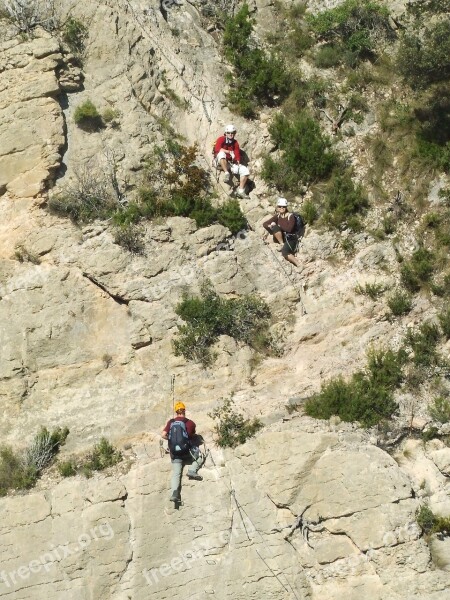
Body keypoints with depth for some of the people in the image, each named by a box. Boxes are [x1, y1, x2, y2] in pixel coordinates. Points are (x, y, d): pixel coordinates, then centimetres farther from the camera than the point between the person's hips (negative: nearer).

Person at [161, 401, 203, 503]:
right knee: (200, 455, 23)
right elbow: (193, 436, 12)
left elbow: (163, 435, -4)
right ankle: (192, 470, 2)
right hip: (187, 451, -2)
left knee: (176, 473, 3)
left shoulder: (171, 422, 2)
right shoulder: (190, 423, -1)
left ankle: (175, 493, -14)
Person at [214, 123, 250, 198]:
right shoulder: (221, 139, 0)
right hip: (220, 163, -4)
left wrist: (237, 161, -13)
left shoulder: (235, 143, 13)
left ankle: (241, 191, -12)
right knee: (222, 153, -38)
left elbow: (237, 154, 9)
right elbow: (217, 148, -20)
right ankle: (226, 173, -36)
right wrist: (229, 152, -26)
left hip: (231, 163, 4)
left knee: (245, 171, -15)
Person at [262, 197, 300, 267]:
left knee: (284, 252, -35)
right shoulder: (277, 216, 3)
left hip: (290, 238, -5)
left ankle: (299, 265, -27)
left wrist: (277, 225, -19)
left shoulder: (290, 216, -11)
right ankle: (282, 244, -20)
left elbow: (289, 229, -25)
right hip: (281, 238, 5)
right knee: (275, 227, -25)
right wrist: (271, 226, -21)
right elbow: (265, 224, -1)